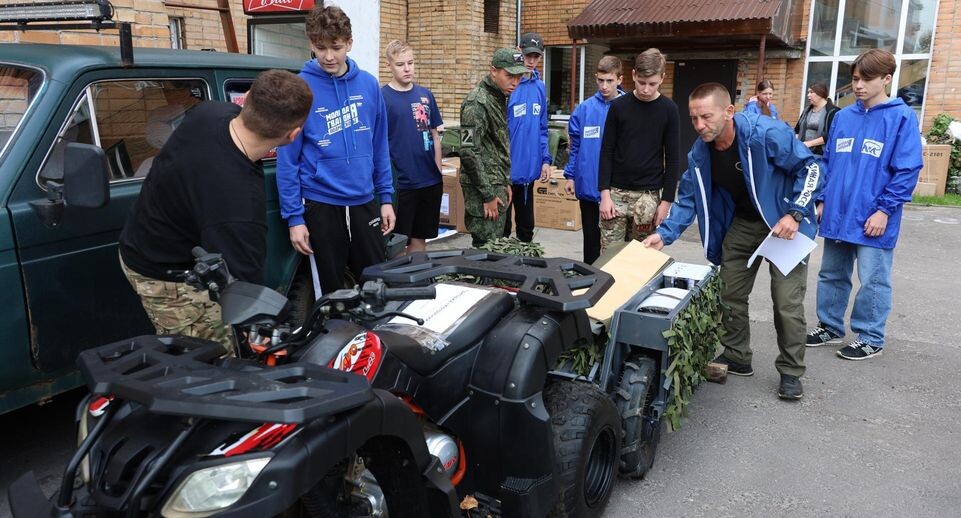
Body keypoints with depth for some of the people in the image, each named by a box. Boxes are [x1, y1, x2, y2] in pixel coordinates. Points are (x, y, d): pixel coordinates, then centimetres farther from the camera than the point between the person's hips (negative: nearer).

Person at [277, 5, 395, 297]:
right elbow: (287, 159, -8)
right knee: (330, 292, 11)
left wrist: (385, 197, 6)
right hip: (320, 205, -3)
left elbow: (380, 147, 8)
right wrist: (293, 216, -10)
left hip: (365, 202, 3)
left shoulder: (369, 85, 2)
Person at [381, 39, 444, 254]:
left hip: (431, 181, 5)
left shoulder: (425, 95, 8)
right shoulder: (382, 97, -6)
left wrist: (438, 171, 11)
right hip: (401, 183, -5)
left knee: (420, 239, 15)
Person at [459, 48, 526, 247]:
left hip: (497, 186, 9)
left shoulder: (500, 98, 13)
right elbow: (469, 153, -21)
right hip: (482, 188, -9)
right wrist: (488, 195, -18)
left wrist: (506, 183, 17)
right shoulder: (477, 103, -16)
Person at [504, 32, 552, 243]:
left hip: (529, 169, 6)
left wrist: (545, 159, 8)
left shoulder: (539, 87, 8)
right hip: (506, 169, -6)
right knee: (501, 227, 6)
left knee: (527, 224, 18)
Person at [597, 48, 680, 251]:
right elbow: (607, 152, 2)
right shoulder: (619, 106, 1)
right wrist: (605, 193, -5)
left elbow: (673, 159, 1)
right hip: (616, 191, 1)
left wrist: (666, 200, -3)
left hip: (649, 194, 0)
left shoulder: (668, 110, 0)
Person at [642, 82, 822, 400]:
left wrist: (794, 214, -28)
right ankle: (736, 357, 27)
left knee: (787, 301, -7)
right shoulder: (700, 153, -10)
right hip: (742, 222, 6)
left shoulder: (767, 133, -28)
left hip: (785, 222, -6)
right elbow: (689, 199, -2)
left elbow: (810, 168, -20)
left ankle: (791, 371, 11)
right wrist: (665, 234, -16)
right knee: (730, 294, 9)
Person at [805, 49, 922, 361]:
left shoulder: (901, 117, -8)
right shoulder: (843, 117, 8)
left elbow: (907, 170, -10)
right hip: (837, 215, 6)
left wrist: (885, 209, -14)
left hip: (872, 219, -5)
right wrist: (823, 199, 9)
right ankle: (829, 327, 30)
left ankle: (870, 338, 19)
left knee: (873, 281, 5)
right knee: (831, 275, 15)